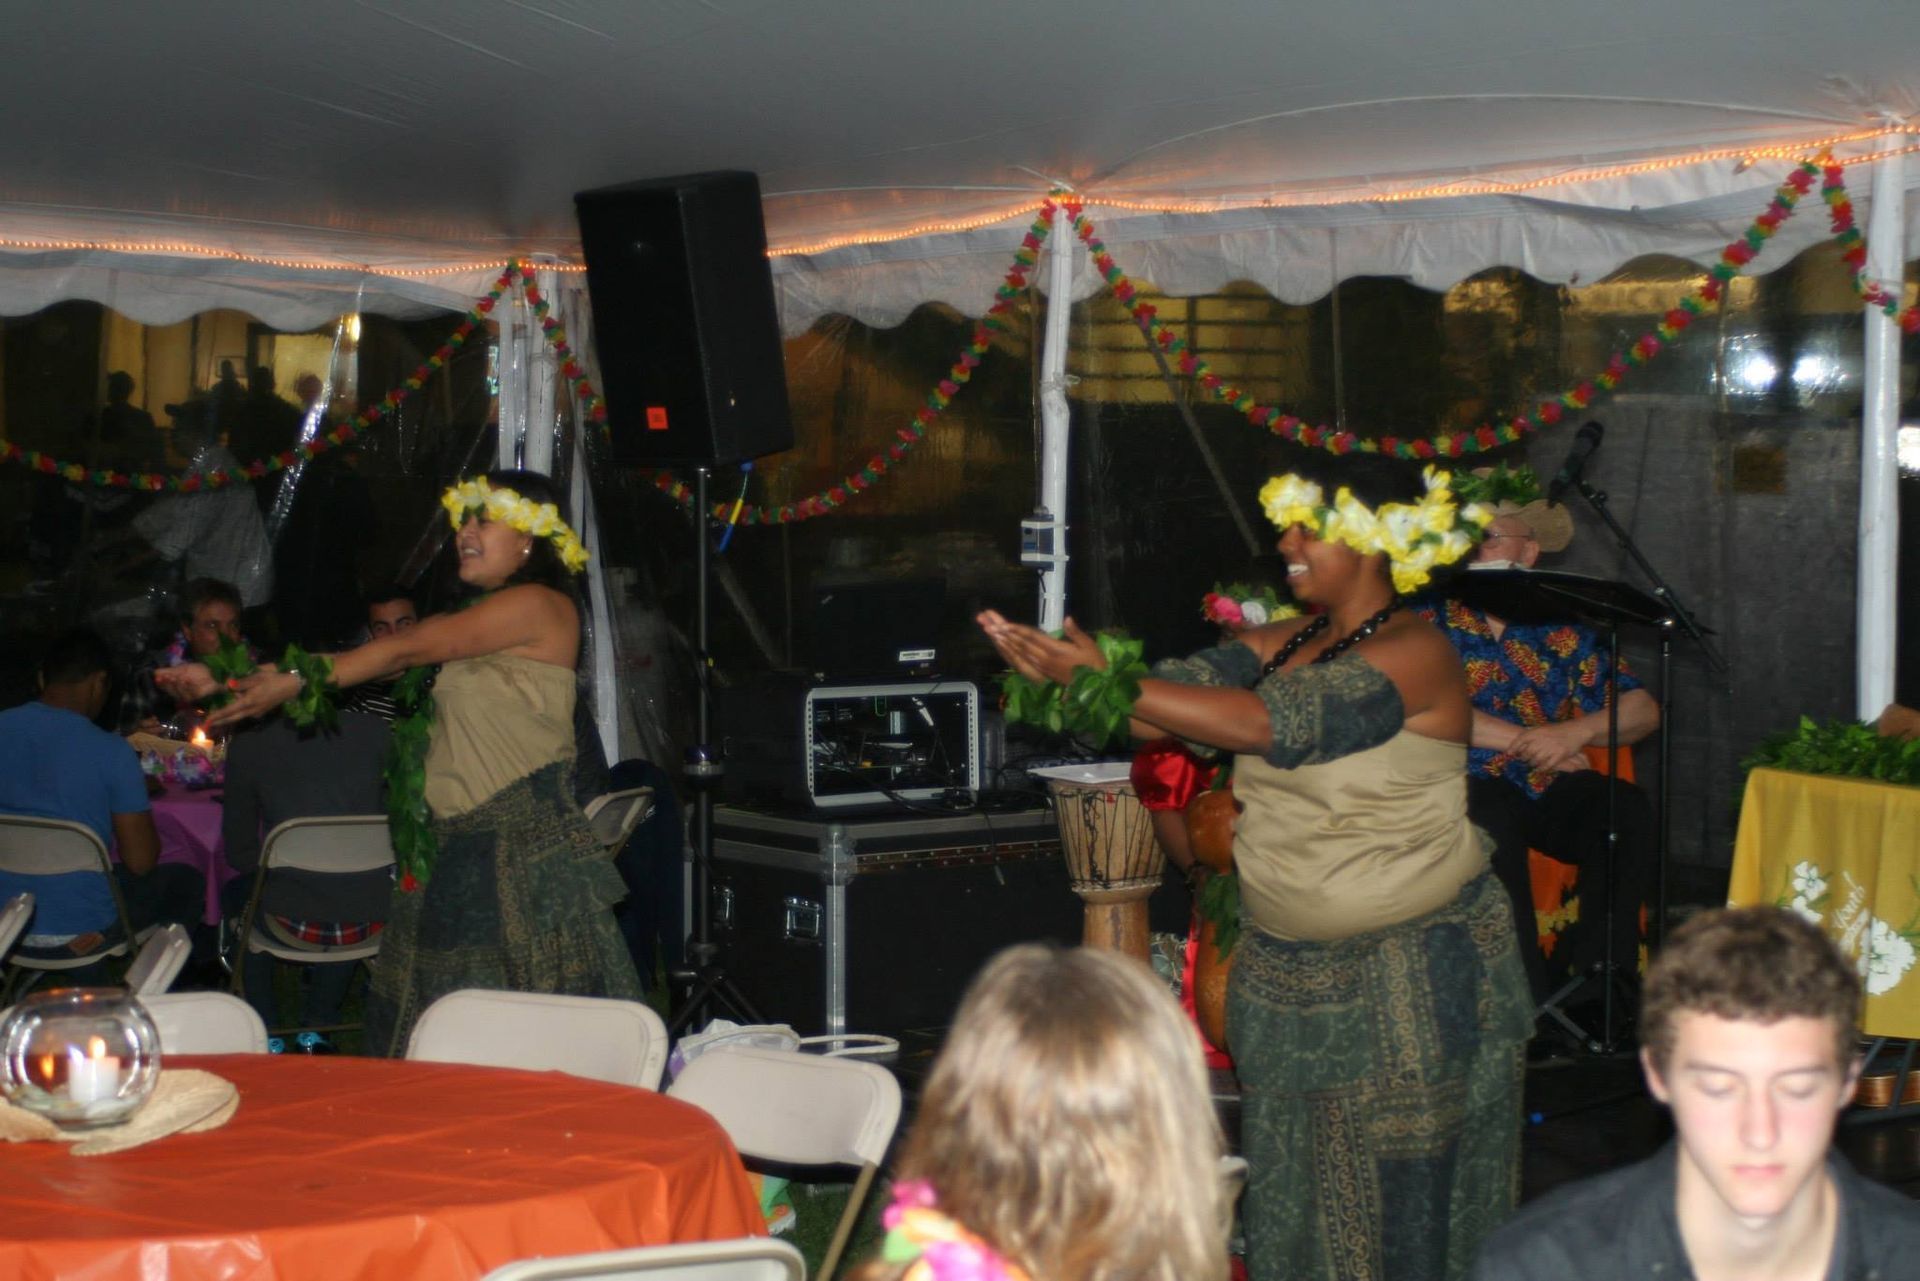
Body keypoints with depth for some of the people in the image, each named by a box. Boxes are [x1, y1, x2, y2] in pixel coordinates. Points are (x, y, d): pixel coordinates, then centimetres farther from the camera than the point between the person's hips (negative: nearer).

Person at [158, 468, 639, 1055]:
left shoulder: (541, 605, -7)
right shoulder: (474, 620, 20)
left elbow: (409, 648, -9)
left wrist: (296, 680, -10)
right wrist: (230, 680, 6)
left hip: (527, 849, -8)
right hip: (456, 850, 8)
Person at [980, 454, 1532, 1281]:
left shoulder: (1414, 655, -17)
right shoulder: (1284, 645, 7)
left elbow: (1270, 724, -28)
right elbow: (1188, 690, -6)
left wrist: (1111, 685, -29)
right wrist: (1065, 670, -25)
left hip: (1407, 975, -7)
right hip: (1287, 963, 7)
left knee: (1397, 1183, 2)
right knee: (1294, 1186, 13)